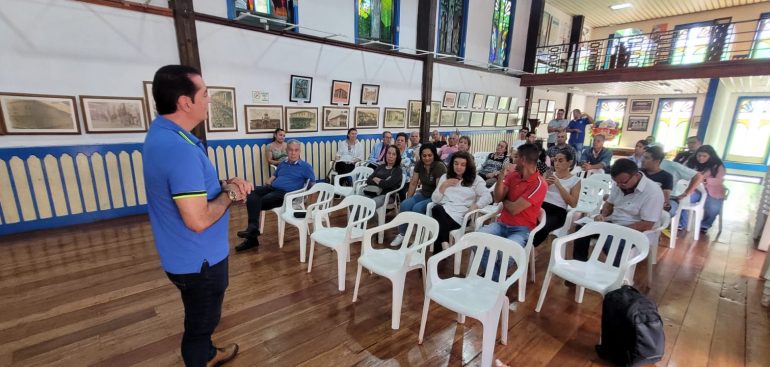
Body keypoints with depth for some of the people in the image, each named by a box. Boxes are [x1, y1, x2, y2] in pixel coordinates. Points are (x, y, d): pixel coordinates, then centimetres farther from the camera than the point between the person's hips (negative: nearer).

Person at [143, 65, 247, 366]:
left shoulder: (162, 133, 2)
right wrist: (229, 194, -16)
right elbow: (198, 220, -33)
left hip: (188, 255, 10)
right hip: (199, 260, -10)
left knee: (202, 316, 30)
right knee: (200, 322, 15)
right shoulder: (180, 148, -31)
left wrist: (225, 183, -3)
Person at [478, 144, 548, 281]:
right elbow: (497, 199, 0)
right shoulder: (513, 175, 5)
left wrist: (504, 199, 2)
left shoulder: (539, 184, -15)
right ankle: (497, 278, -4)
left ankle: (496, 277, 2)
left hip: (521, 229, -5)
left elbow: (514, 209, -18)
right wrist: (502, 177, -11)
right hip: (502, 224, 6)